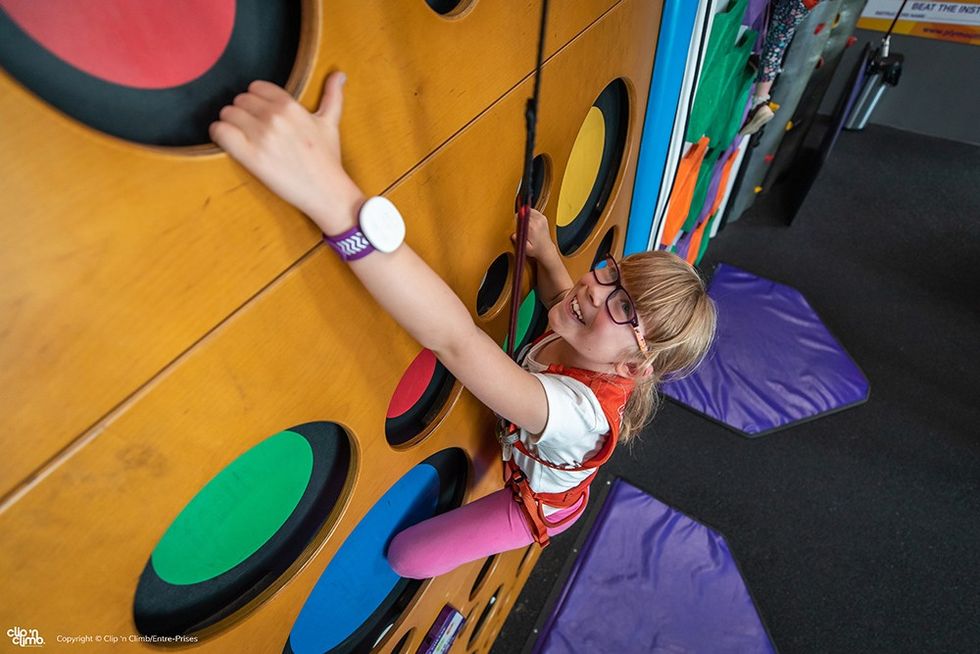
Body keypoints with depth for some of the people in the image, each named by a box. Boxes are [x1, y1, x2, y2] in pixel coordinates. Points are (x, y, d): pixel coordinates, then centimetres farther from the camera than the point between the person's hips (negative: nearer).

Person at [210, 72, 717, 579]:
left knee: (405, 555, -1)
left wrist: (336, 199, -79)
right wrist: (545, 252, -9)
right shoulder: (577, 343, -25)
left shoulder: (580, 409, -50)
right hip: (514, 448, 7)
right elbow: (564, 301, 6)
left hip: (536, 504, -6)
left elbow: (455, 338, -69)